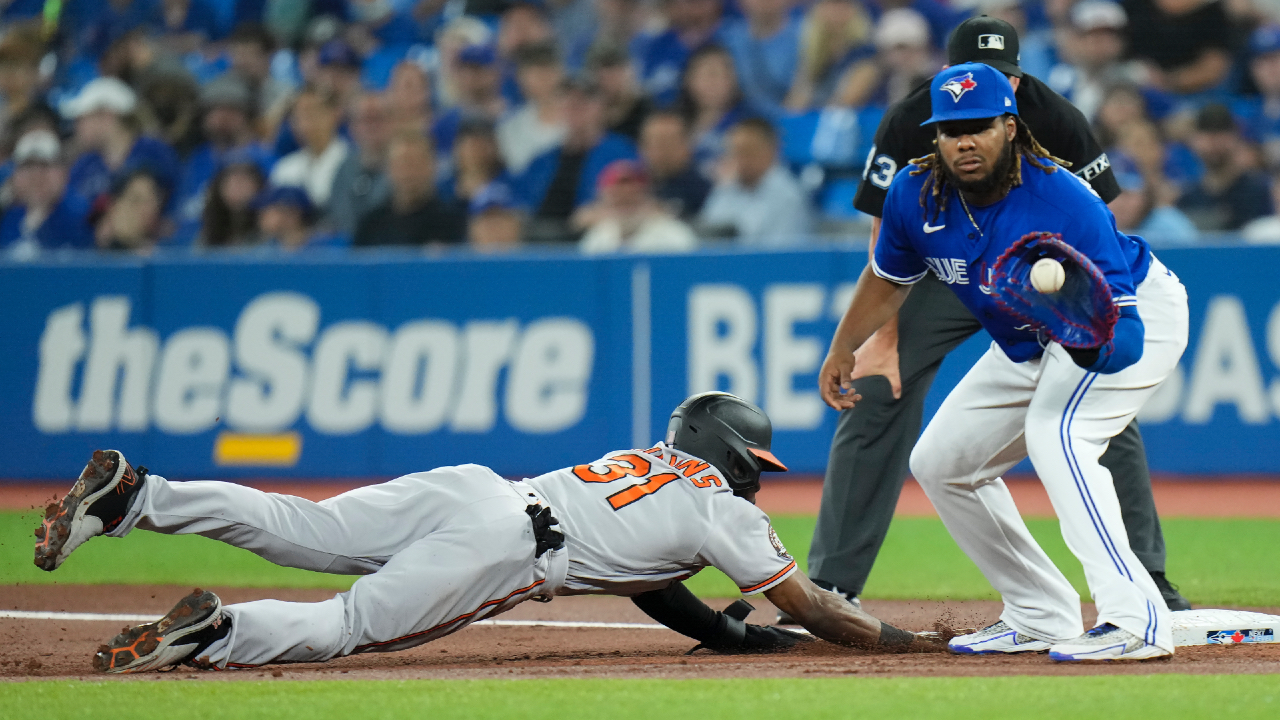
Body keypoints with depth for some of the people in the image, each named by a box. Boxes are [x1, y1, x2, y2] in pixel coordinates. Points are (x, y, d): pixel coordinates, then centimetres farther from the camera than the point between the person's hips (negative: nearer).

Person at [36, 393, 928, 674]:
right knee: (347, 624, -11)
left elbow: (645, 581, 40)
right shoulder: (725, 511, 11)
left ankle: (131, 495, -15)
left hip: (467, 488, 7)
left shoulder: (651, 460, 32)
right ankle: (211, 630, -33)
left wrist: (739, 635, 38)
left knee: (291, 529, -1)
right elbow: (809, 605, 13)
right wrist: (896, 639, 24)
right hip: (500, 546, -7)